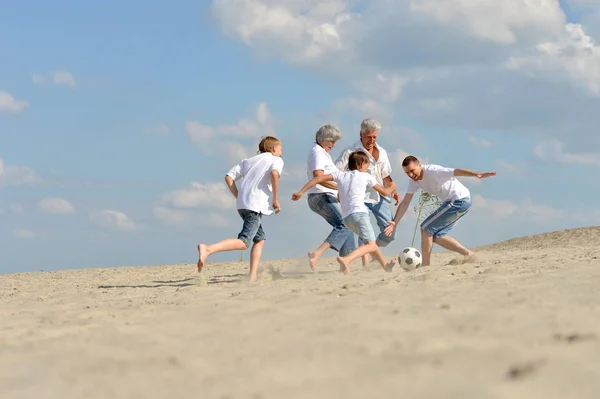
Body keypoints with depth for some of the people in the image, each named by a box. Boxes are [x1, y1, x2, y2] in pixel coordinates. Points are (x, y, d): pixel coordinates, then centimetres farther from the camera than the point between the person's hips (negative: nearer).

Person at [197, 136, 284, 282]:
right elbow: (274, 173, -15)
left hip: (242, 204, 8)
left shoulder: (248, 161, 26)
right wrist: (275, 199, -9)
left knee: (260, 240, 19)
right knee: (243, 242, -16)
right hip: (256, 206, -8)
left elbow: (229, 177, 15)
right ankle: (207, 249, -35)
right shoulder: (276, 160, 9)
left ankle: (253, 276, 9)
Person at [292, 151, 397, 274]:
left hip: (346, 217, 6)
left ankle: (385, 266, 35)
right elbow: (384, 192, 20)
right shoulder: (366, 176, 10)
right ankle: (346, 259, -38)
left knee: (371, 242, 24)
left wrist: (301, 192, 9)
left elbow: (319, 178, 6)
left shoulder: (340, 174, 17)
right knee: (371, 245, -15)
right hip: (359, 213, -6)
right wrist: (392, 187, 42)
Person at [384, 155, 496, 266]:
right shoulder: (414, 181, 7)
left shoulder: (432, 171, -20)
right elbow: (405, 203, 11)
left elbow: (456, 171, -32)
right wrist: (395, 223, 2)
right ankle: (468, 254, 9)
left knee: (426, 228, -6)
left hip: (460, 200, -9)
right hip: (452, 202, 9)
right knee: (436, 236, 12)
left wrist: (477, 174, -47)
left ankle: (425, 265, 0)